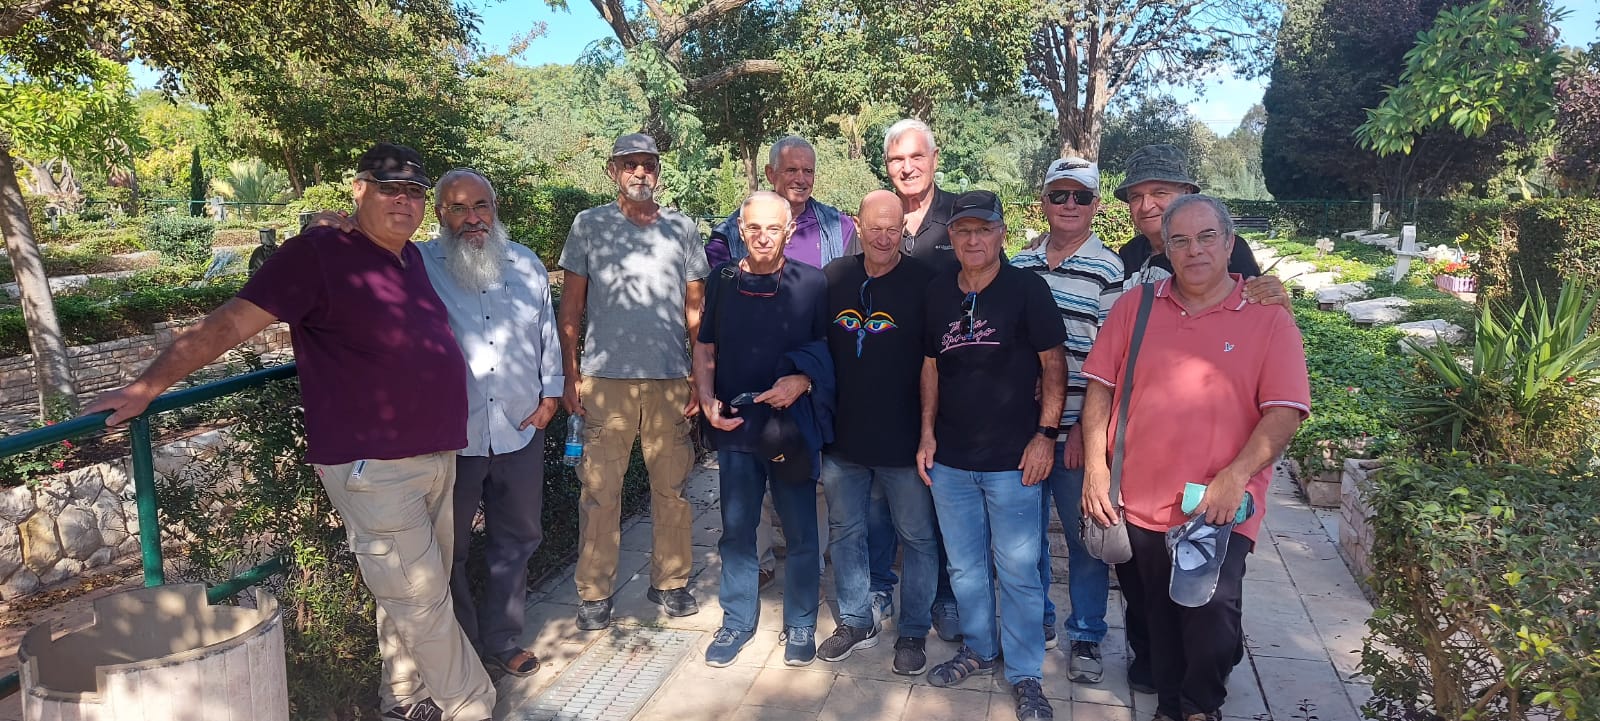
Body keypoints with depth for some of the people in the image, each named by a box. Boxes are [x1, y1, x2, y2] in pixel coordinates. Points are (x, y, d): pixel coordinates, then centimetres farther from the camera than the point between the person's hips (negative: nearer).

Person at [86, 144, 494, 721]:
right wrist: (146, 387, -16)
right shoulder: (318, 252, -10)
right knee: (422, 604, -1)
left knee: (423, 594, 18)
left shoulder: (412, 257, 12)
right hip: (373, 466, -8)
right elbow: (228, 324, -12)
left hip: (435, 456, 8)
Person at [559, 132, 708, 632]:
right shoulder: (589, 225, 6)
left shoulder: (682, 229, 10)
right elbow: (570, 309, 6)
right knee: (599, 491, 1)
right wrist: (569, 377, -2)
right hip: (605, 379, -1)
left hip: (671, 380, 2)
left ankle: (670, 581, 22)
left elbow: (696, 309, 11)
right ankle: (594, 592, 14)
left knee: (672, 488, 8)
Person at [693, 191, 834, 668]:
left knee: (800, 533, 8)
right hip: (735, 427, 2)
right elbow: (705, 348, 11)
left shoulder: (812, 284, -3)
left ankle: (801, 625, 26)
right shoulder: (723, 281, 4)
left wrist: (803, 381, -16)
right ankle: (737, 620, 30)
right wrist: (708, 401, -3)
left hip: (792, 427, -2)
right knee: (736, 529, 12)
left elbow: (831, 348, 1)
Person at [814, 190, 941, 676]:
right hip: (842, 435, 4)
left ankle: (914, 632, 28)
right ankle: (856, 622, 35)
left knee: (917, 537, 8)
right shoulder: (833, 279, 2)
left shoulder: (925, 281, -8)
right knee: (845, 532, 16)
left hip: (904, 439, -3)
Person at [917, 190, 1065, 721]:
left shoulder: (1027, 289, -7)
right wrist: (927, 432, 7)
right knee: (965, 566, 17)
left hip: (1011, 459, -4)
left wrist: (1046, 433, -11)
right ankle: (979, 650, 36)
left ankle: (1024, 674, 22)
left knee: (1018, 571, 4)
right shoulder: (937, 293, 5)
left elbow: (1053, 364, -5)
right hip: (950, 459, 4)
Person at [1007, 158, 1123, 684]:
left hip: (1079, 431, -4)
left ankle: (1086, 637, 26)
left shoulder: (1109, 270, -5)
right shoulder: (1019, 266, 7)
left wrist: (1085, 429, -13)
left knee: (1084, 537, 8)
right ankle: (1037, 622, 34)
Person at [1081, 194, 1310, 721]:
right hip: (1138, 501, 3)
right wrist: (1095, 467, -3)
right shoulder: (1134, 306, 5)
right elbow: (1100, 387, 5)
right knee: (1158, 620, 16)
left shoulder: (1268, 319, -2)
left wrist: (1235, 476, -18)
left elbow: (1286, 410, -7)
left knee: (1213, 619, -6)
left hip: (1220, 510, -2)